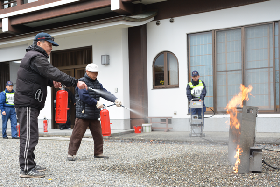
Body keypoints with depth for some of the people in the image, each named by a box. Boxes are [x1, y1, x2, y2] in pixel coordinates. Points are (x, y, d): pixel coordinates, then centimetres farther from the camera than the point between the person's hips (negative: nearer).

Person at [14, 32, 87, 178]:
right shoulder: (36, 57, -14)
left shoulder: (34, 56, 20)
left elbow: (40, 77, 25)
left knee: (30, 135, 15)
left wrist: (51, 82, 4)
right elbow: (53, 72, -25)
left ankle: (30, 164, 24)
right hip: (27, 102, -11)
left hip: (30, 103, 11)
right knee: (29, 135, -9)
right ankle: (26, 169, -6)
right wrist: (75, 83, -27)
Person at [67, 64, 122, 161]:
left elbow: (105, 93, 5)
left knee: (98, 135, 10)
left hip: (94, 115, 7)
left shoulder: (97, 84, 16)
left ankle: (98, 153, 22)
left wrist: (115, 100, -12)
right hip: (83, 114, -7)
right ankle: (71, 153, 5)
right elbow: (84, 96, -18)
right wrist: (96, 103, -17)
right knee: (77, 134, -4)